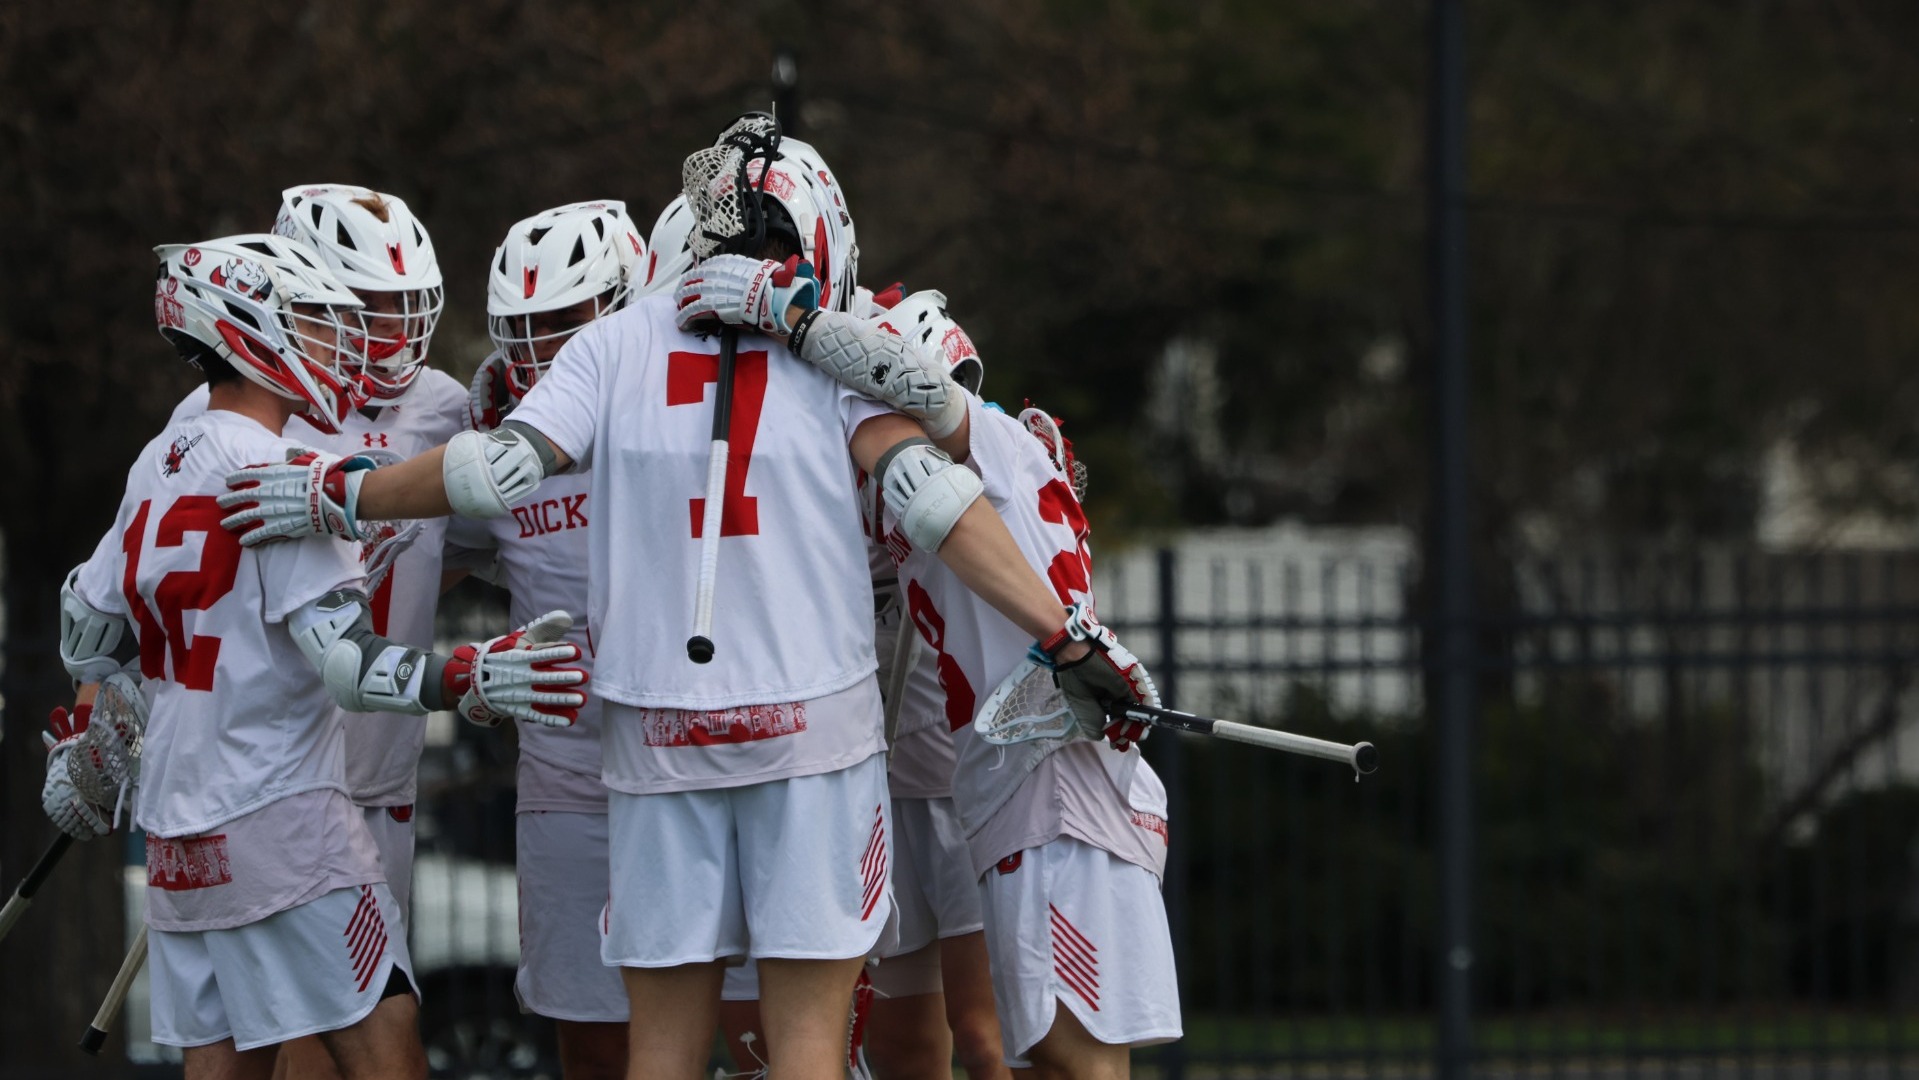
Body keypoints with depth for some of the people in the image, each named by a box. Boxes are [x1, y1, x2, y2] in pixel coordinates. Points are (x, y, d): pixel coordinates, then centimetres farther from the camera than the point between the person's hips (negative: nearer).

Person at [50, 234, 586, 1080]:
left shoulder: (158, 463, 11)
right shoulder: (274, 471, -13)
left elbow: (87, 627, 20)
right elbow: (343, 660, -21)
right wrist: (467, 681, -30)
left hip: (179, 831, 8)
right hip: (279, 813, -8)